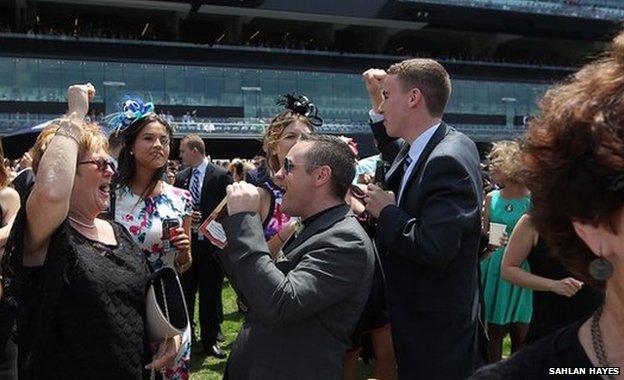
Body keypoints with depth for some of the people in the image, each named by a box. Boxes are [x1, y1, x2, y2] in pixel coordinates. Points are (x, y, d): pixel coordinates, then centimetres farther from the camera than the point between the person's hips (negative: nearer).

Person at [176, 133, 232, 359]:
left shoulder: (221, 176, -7)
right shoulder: (181, 177, 8)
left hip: (212, 245, -4)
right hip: (187, 243, 4)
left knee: (210, 295, 6)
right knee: (185, 292, 11)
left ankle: (210, 340, 20)